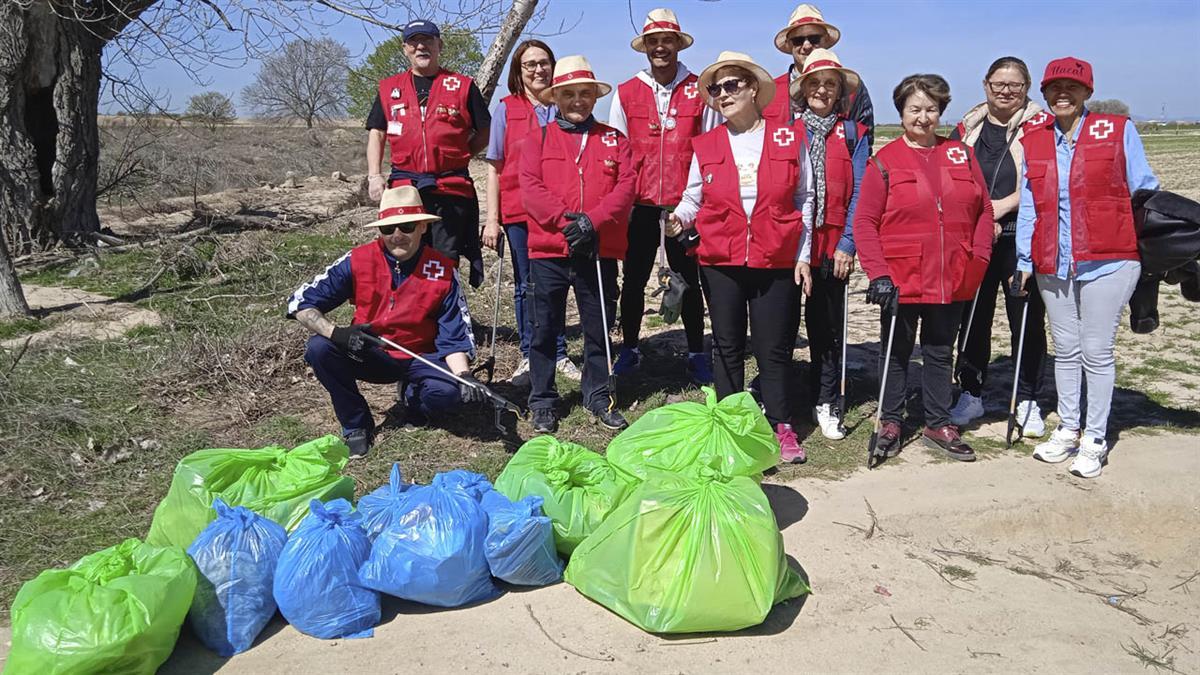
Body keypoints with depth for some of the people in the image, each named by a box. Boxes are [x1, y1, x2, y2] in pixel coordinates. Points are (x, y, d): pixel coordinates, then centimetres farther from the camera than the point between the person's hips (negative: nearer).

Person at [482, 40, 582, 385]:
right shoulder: (506, 109, 4)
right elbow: (494, 167, 3)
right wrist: (492, 218, -3)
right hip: (518, 212, -1)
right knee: (526, 286, 7)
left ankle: (558, 354, 17)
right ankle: (529, 356, 17)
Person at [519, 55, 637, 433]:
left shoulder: (614, 140, 10)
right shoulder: (539, 140, 7)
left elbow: (626, 187, -2)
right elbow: (530, 188, -6)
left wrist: (594, 221, -17)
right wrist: (568, 219, -18)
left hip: (600, 251, 1)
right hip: (549, 250, -1)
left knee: (599, 328, 10)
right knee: (545, 329, 6)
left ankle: (598, 395, 25)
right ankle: (542, 402, 17)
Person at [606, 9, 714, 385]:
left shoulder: (699, 92, 3)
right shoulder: (626, 93, 7)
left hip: (685, 205, -1)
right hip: (639, 205, 2)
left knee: (689, 281, 6)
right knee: (633, 280, 9)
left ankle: (696, 354, 16)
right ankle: (629, 350, 23)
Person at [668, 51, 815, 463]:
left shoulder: (789, 140, 2)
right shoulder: (705, 146, 5)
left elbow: (803, 201, 5)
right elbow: (693, 199, 8)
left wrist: (803, 256, 0)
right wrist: (680, 218, -15)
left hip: (777, 262, -1)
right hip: (720, 262, 2)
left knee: (774, 349, 3)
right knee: (727, 347, 10)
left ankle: (781, 427, 17)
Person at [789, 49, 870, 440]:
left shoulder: (853, 134, 7)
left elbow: (858, 192, 1)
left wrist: (847, 244, -8)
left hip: (833, 244, 0)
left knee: (828, 326, 6)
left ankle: (826, 404, 16)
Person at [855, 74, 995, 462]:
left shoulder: (962, 155, 7)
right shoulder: (885, 161, -4)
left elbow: (983, 211, 10)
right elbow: (864, 222, -8)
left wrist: (978, 259, 0)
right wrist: (877, 273, -16)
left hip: (952, 280, 3)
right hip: (901, 279, -3)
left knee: (940, 353, 14)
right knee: (897, 352, 10)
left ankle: (938, 425, 26)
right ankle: (890, 422, 24)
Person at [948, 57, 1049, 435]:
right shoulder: (968, 128, 12)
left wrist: (1001, 206, -16)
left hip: (1022, 239, -2)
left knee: (1027, 320, 2)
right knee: (972, 318, 8)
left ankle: (1027, 401, 15)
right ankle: (971, 394, 22)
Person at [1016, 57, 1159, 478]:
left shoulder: (1117, 130, -1)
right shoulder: (1033, 139, 7)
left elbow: (1144, 192, 1)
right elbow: (1028, 203, 8)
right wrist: (1025, 260, 6)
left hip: (1108, 260, -3)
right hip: (1054, 264, 4)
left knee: (1096, 351, 1)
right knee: (1065, 349, 13)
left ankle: (1095, 440, 13)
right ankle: (1068, 429, 26)